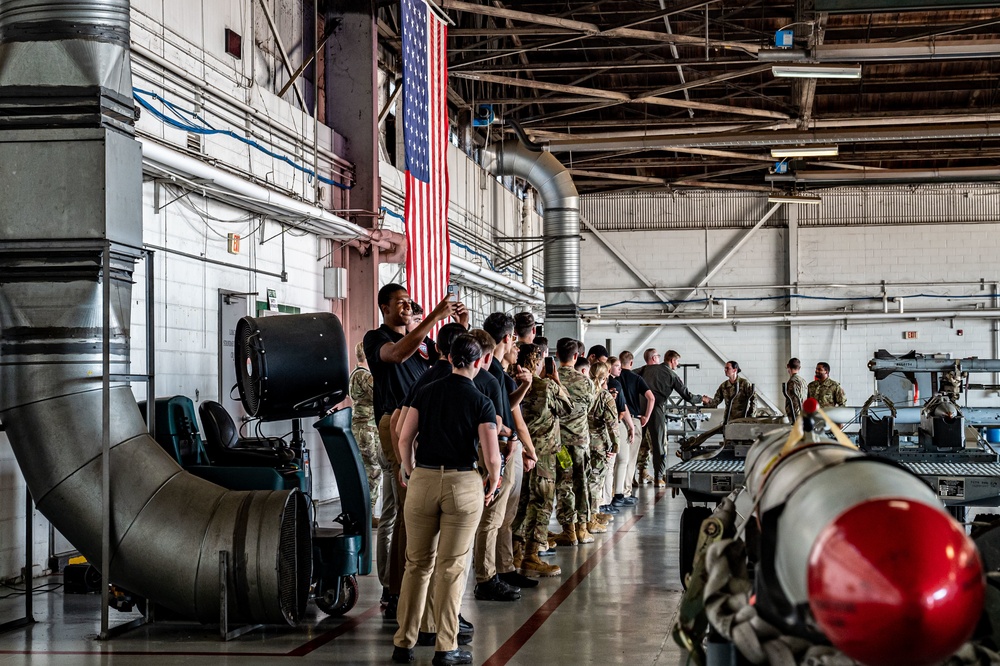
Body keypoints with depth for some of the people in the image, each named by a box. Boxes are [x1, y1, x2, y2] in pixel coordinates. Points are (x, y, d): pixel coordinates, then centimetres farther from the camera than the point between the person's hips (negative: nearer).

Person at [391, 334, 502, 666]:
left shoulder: (426, 392, 4)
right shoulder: (481, 403, -5)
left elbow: (404, 439, 2)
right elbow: (492, 457, -11)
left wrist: (409, 471, 17)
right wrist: (492, 483, 8)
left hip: (423, 480, 3)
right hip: (463, 483, -3)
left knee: (417, 563, 12)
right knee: (451, 567, 4)